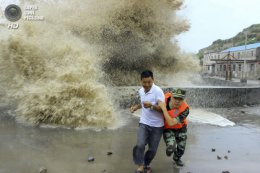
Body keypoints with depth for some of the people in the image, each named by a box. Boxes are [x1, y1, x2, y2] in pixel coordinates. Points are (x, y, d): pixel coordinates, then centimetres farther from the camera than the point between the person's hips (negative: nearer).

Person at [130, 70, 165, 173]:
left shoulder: (158, 91, -19)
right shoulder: (141, 91, 2)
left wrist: (151, 106, -41)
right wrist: (136, 107, 5)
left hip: (157, 126, -3)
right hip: (144, 123, 4)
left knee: (152, 149, 8)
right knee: (140, 145, -18)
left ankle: (146, 164, 35)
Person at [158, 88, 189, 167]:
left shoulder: (185, 109, -34)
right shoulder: (166, 97, -27)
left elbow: (171, 123, -39)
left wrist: (164, 108, -44)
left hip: (180, 128, 0)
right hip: (167, 128, 0)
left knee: (181, 148, 16)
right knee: (171, 147, -21)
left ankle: (177, 158, 53)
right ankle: (169, 149, 19)